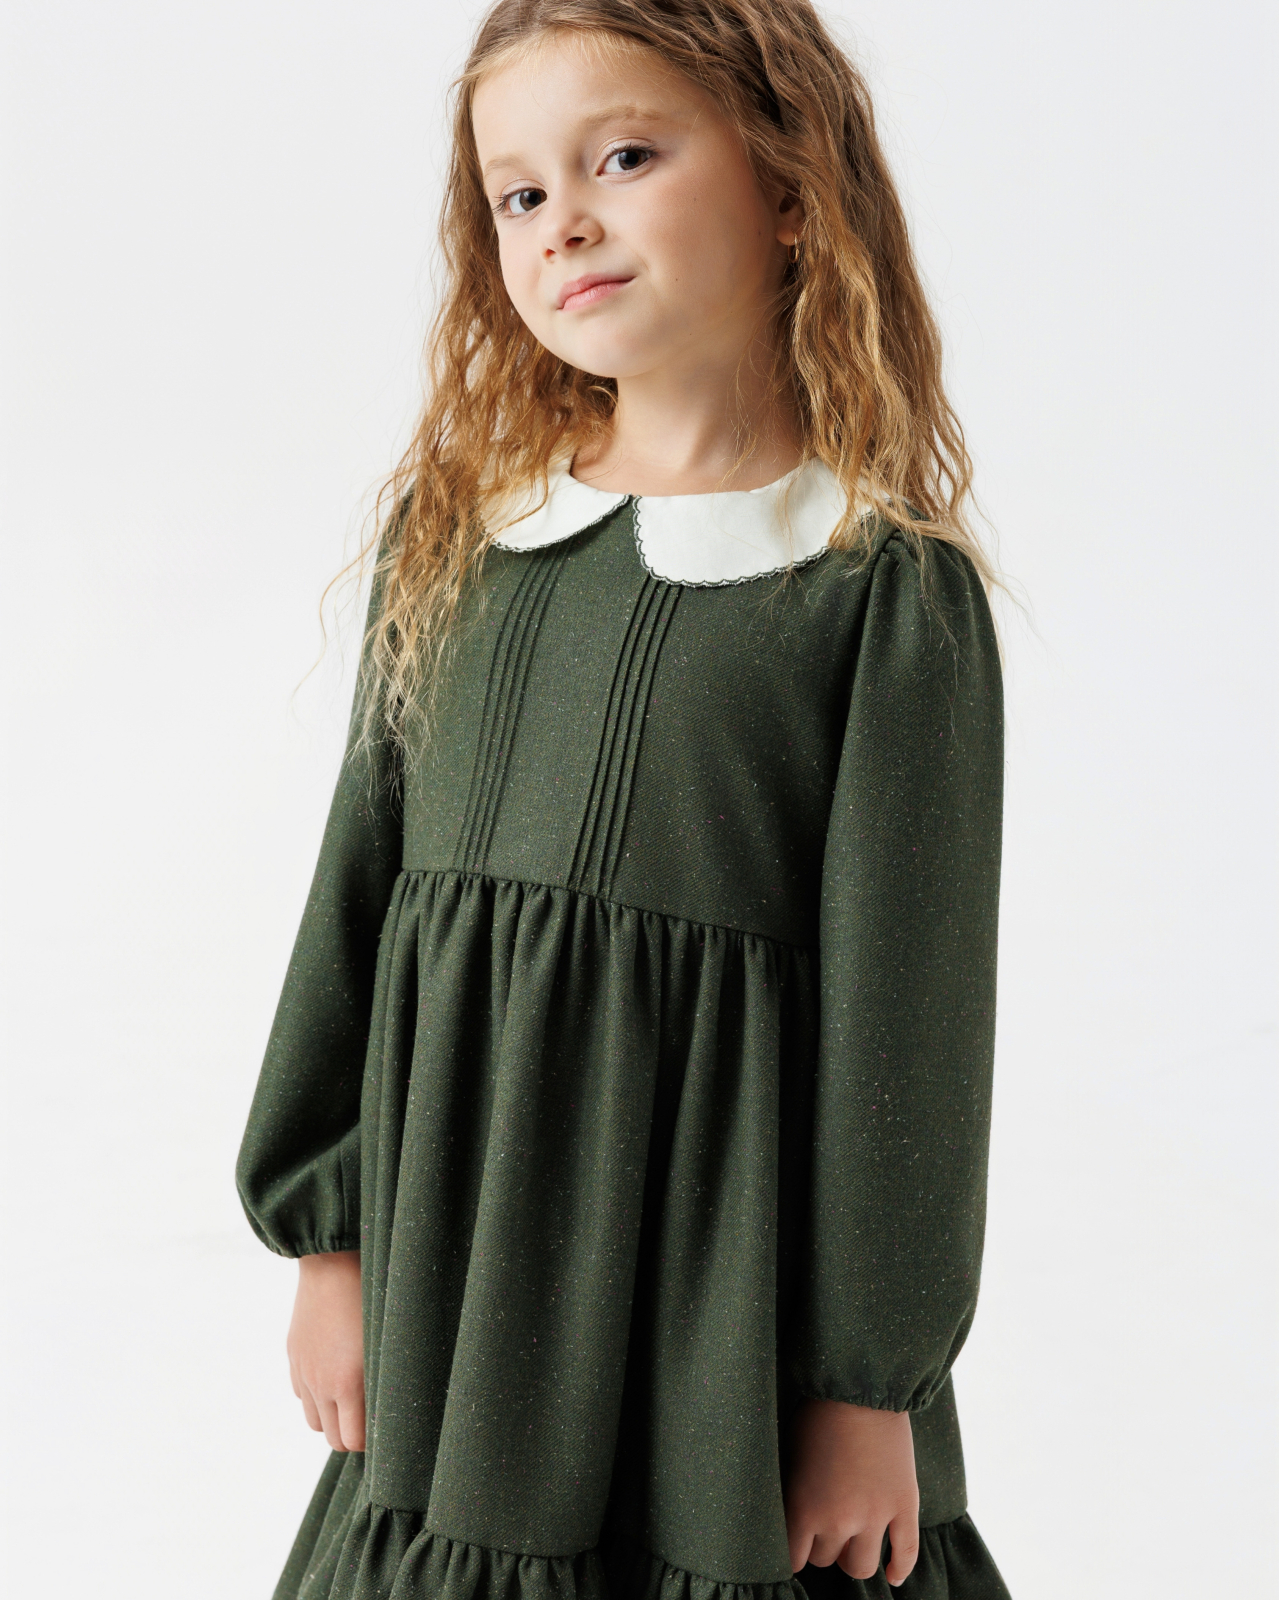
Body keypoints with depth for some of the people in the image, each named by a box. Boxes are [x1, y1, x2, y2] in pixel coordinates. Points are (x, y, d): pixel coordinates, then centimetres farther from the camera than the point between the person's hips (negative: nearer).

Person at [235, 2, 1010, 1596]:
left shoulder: (888, 587, -9)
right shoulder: (452, 536, 4)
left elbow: (906, 1003, -8)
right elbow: (357, 888, 8)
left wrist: (872, 1384, -7)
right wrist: (330, 1238, 7)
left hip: (733, 1292, -3)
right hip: (465, 1270, 4)